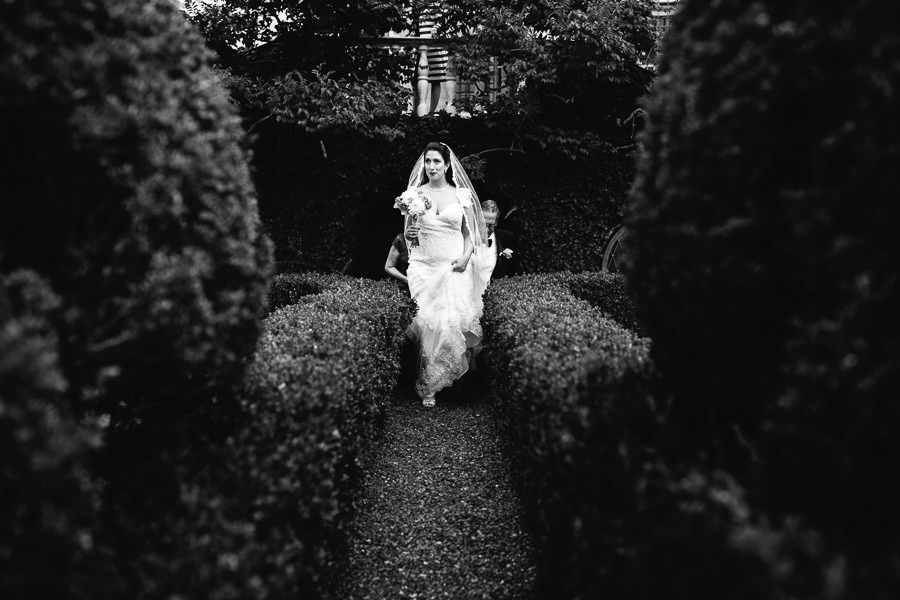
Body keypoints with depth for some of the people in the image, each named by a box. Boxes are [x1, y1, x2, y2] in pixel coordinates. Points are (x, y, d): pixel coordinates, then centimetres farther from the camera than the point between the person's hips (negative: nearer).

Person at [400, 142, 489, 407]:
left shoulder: (461, 195, 5)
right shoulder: (415, 194, 7)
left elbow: (469, 234, 9)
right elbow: (409, 234, 14)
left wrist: (466, 257, -9)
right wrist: (410, 235, -9)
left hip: (455, 268, 0)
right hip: (424, 266, 0)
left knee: (454, 321, -9)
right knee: (428, 322, -7)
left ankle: (454, 375, 13)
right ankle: (428, 386, 5)